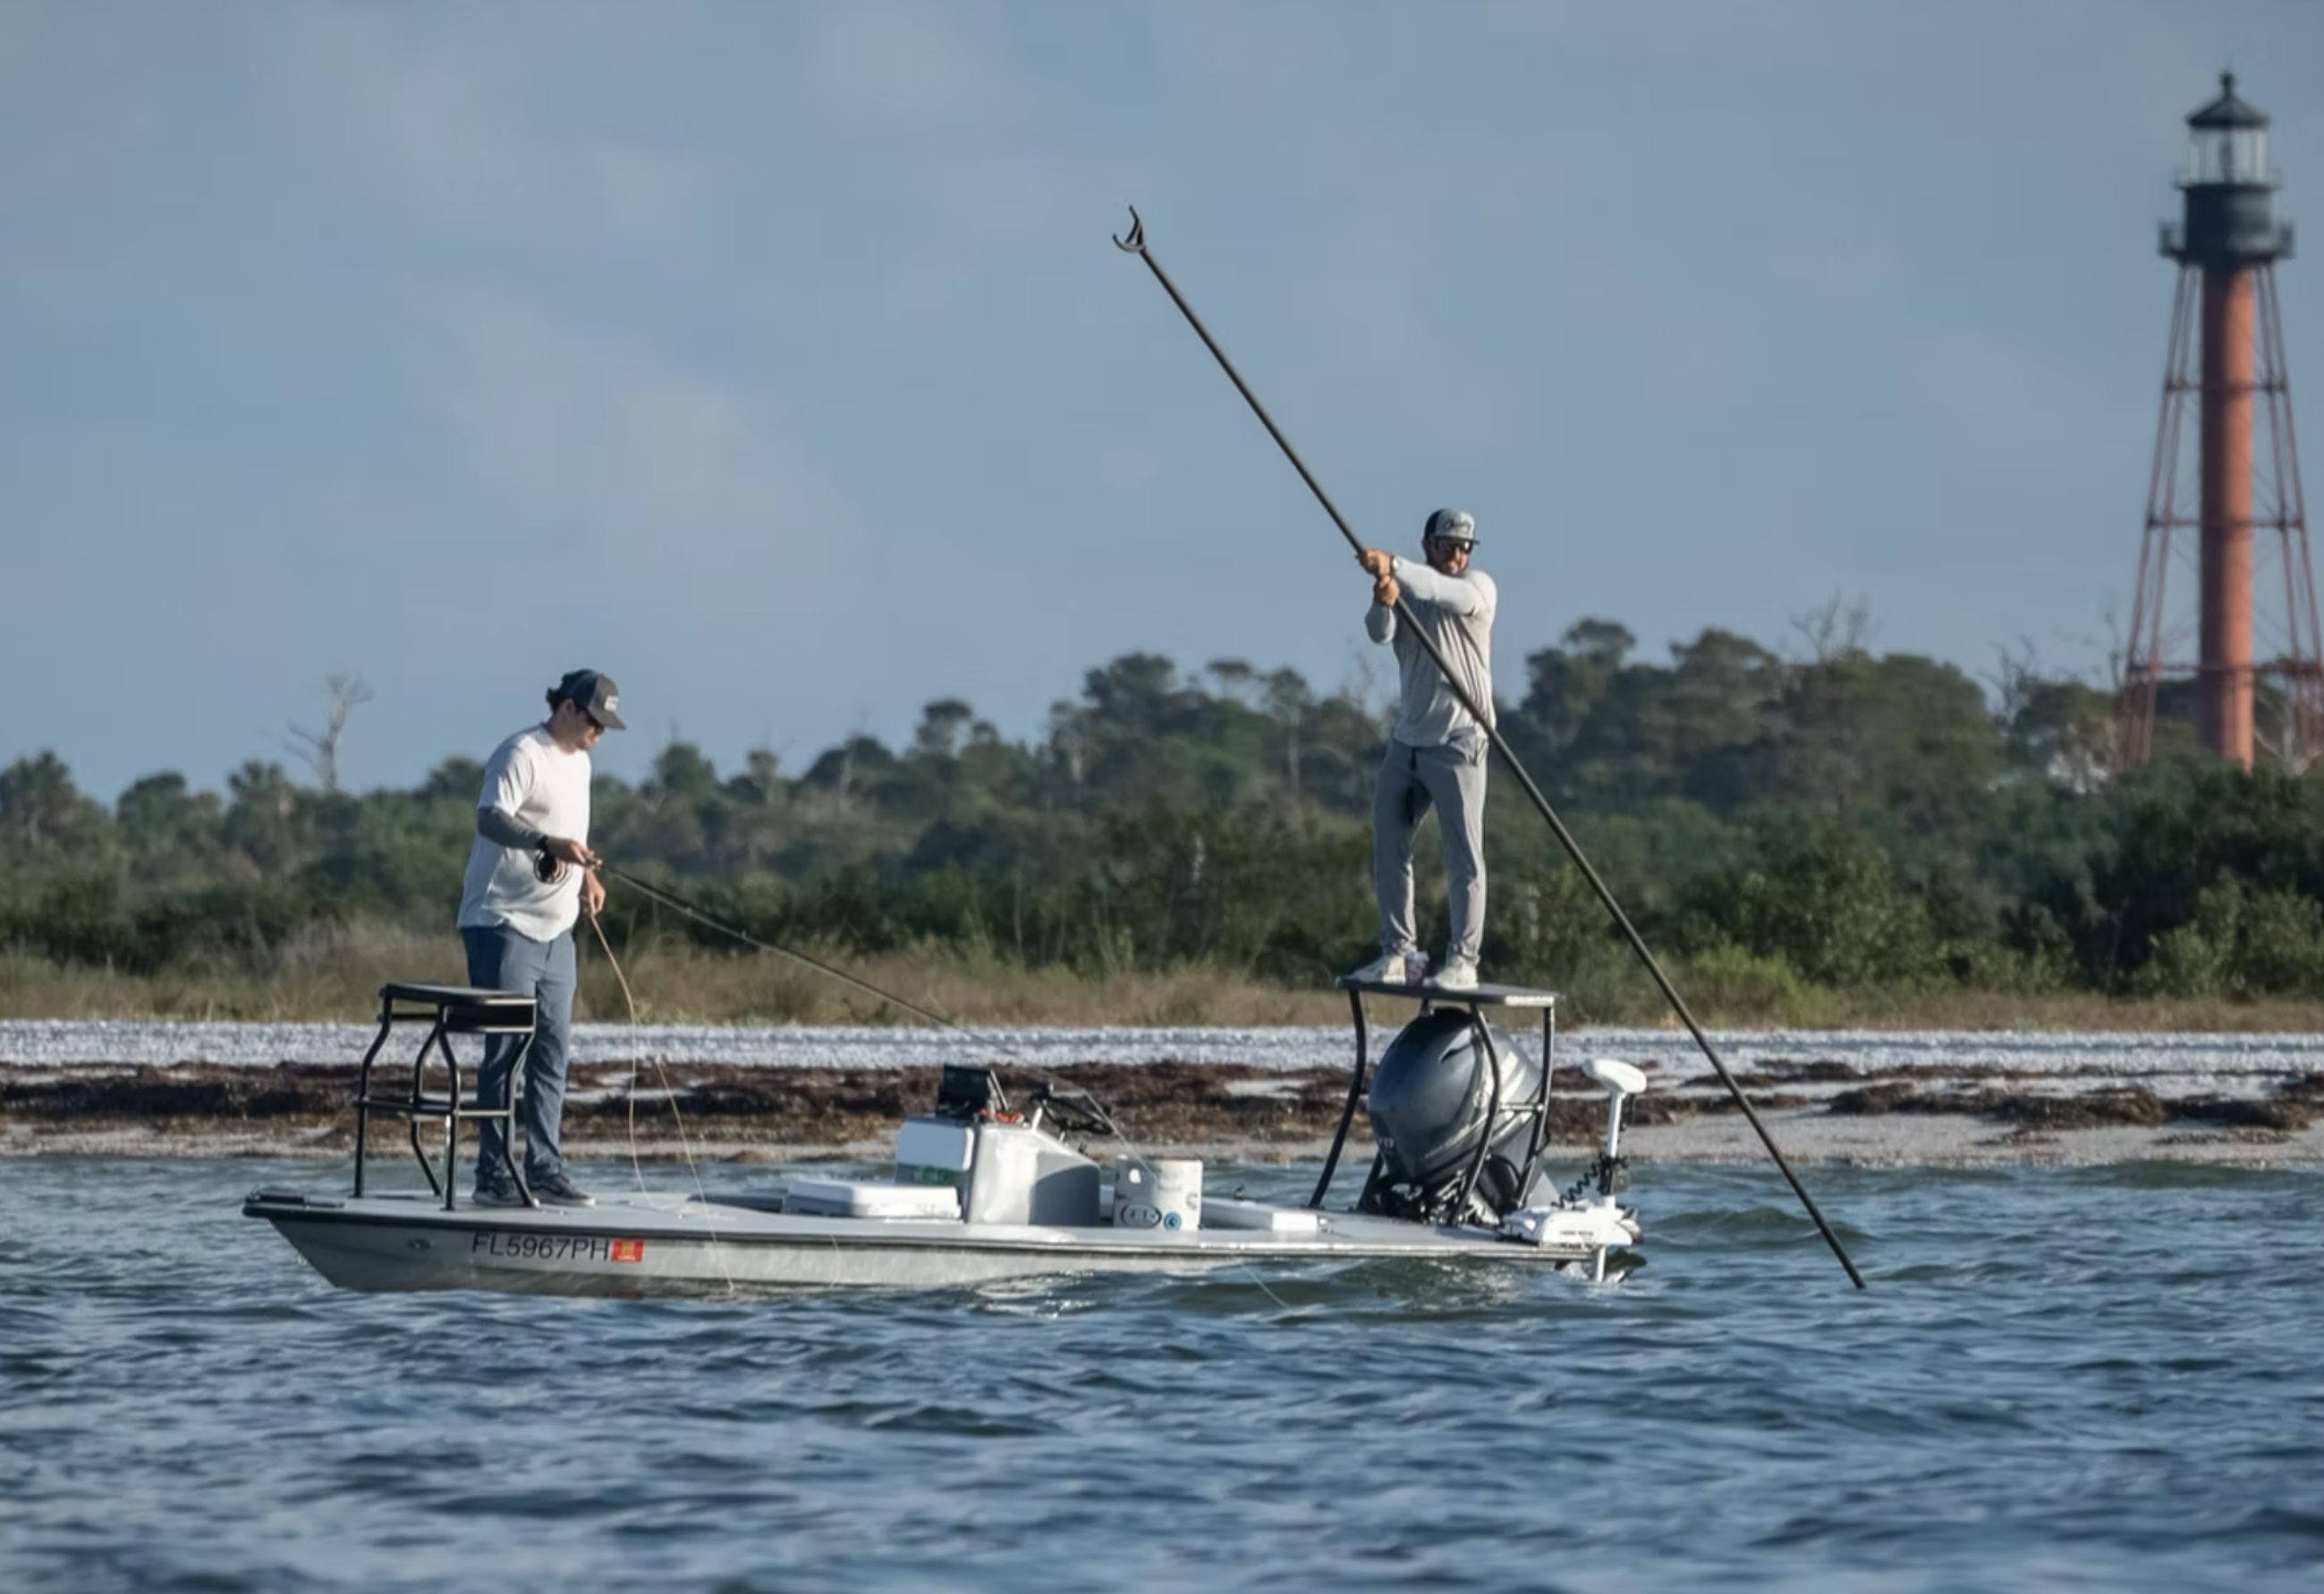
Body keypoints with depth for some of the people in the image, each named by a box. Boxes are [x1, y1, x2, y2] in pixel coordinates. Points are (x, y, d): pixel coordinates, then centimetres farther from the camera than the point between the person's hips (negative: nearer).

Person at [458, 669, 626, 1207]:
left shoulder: (579, 763, 17)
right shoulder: (521, 754, -12)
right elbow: (490, 818, -27)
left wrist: (585, 874, 14)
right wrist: (549, 843, -41)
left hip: (555, 928, 9)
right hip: (503, 924, -9)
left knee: (553, 1050, 8)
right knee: (508, 1048, -9)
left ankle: (544, 1170, 13)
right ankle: (493, 1176, -6)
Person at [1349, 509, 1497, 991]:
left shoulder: (1478, 587, -2)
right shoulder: (1407, 592, 10)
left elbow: (1448, 593, -27)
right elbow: (1380, 633, -12)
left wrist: (1393, 567, -44)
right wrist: (1383, 603, -36)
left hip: (1458, 742, -5)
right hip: (1406, 739, 6)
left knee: (1463, 856, -6)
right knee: (1388, 849, 5)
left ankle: (1462, 961, -5)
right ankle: (1398, 954, 12)